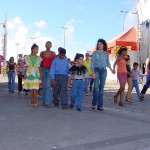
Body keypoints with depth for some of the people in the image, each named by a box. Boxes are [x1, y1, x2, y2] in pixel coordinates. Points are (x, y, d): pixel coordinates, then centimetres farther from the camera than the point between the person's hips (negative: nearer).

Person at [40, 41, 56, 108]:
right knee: (44, 85, 7)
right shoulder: (42, 53, 8)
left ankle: (47, 102, -12)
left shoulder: (53, 53, 4)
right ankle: (44, 101, 17)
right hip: (43, 69, 2)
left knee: (48, 85, -10)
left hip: (50, 70, -2)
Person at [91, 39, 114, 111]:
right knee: (96, 87, -10)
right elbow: (92, 63, 0)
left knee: (101, 88, 2)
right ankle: (94, 103, 7)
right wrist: (93, 72, -9)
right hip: (96, 70, -3)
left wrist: (111, 69, 4)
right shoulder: (95, 53, 3)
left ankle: (100, 105, 5)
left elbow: (108, 63, 18)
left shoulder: (106, 53, 11)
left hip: (103, 71, 3)